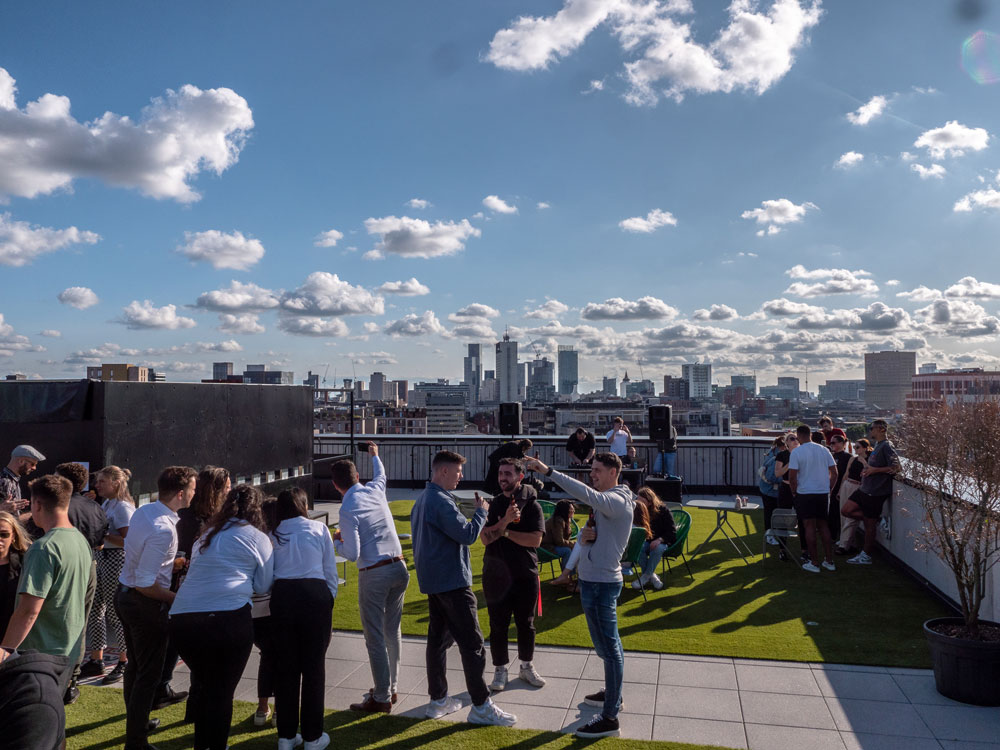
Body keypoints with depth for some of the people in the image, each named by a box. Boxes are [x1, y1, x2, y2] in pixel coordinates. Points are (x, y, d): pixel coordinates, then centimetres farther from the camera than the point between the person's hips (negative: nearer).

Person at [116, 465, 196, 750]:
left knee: (136, 664, 25)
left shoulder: (142, 511, -1)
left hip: (124, 595, 10)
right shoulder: (163, 529, -29)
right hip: (145, 603, -10)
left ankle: (136, 721, 44)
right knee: (149, 674, 4)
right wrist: (175, 598, -14)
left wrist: (171, 564, 15)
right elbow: (145, 583, -27)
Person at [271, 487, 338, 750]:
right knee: (313, 666, 7)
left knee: (285, 666, 13)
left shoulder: (274, 534, 16)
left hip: (281, 597, 3)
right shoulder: (319, 529, 8)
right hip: (315, 595, -2)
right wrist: (329, 602, 15)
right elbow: (330, 572, 6)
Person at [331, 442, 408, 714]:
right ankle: (390, 688, 29)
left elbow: (352, 554, -16)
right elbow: (381, 474, 30)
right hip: (399, 568, 7)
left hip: (374, 574, -7)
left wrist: (336, 542, 4)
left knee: (375, 638, 3)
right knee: (393, 631, 16)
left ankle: (381, 698, 10)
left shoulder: (348, 510, -14)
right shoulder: (376, 490, 3)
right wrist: (375, 455, 49)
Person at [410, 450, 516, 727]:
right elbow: (467, 535, -22)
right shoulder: (441, 501, -20)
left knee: (438, 637, 15)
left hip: (432, 579, 10)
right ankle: (481, 706, 2)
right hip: (452, 581, -10)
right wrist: (481, 510, -8)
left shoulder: (422, 499, 13)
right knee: (472, 643, -4)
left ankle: (438, 699, 22)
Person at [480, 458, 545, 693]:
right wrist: (505, 520, -23)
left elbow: (535, 540, -16)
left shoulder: (532, 505, -5)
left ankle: (527, 667, 30)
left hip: (525, 575, -1)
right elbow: (484, 538, -11)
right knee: (498, 625, 7)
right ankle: (500, 670, 22)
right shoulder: (493, 505, 1)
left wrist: (504, 532, -15)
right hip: (495, 575, 1)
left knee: (526, 623, 12)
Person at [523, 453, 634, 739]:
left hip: (601, 582, -10)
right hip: (594, 579, 10)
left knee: (608, 647, -4)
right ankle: (612, 693, 37)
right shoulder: (605, 501, 13)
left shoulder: (617, 501, -19)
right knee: (609, 643, 22)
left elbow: (585, 494, -38)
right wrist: (584, 535, -10)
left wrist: (548, 471, -43)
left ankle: (610, 718, 2)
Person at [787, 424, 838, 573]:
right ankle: (829, 561, 18)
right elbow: (834, 473, 7)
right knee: (823, 525, 15)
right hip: (823, 493, 4)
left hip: (805, 493, -4)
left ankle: (814, 563, 5)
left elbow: (792, 477, -13)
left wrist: (794, 492, 1)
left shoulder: (796, 452, -10)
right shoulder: (824, 450, 4)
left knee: (810, 526, 2)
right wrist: (829, 489, 16)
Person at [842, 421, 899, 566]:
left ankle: (866, 556, 12)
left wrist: (875, 470, -22)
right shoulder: (877, 445, 14)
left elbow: (896, 467, -23)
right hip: (865, 489, 10)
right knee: (846, 510, 8)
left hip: (876, 491, -9)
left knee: (869, 525, 1)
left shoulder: (886, 446, -16)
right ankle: (875, 519, 18)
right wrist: (867, 470, 10)